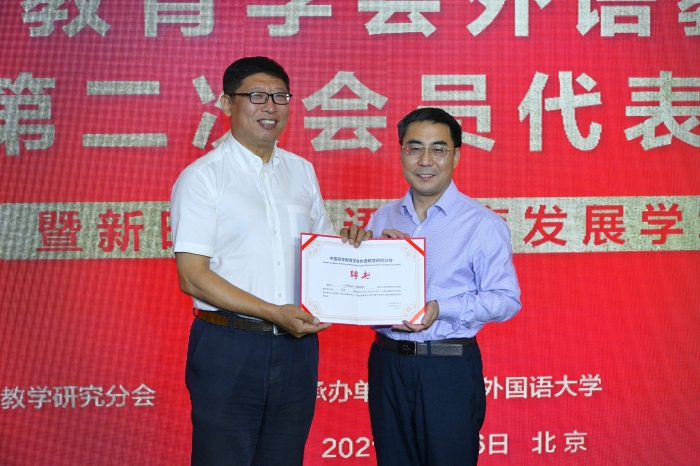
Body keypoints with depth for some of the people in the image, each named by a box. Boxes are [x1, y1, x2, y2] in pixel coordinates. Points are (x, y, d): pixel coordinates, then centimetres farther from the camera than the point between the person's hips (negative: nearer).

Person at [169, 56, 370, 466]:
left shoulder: (302, 172, 10)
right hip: (229, 345, -5)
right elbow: (193, 277, -12)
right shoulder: (202, 177, -6)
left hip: (297, 344, 5)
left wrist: (349, 244, -3)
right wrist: (273, 313, -18)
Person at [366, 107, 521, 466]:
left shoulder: (482, 224, -7)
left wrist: (441, 309, -23)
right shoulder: (382, 219, 8)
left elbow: (507, 299, -11)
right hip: (387, 364, 4)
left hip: (450, 368, -4)